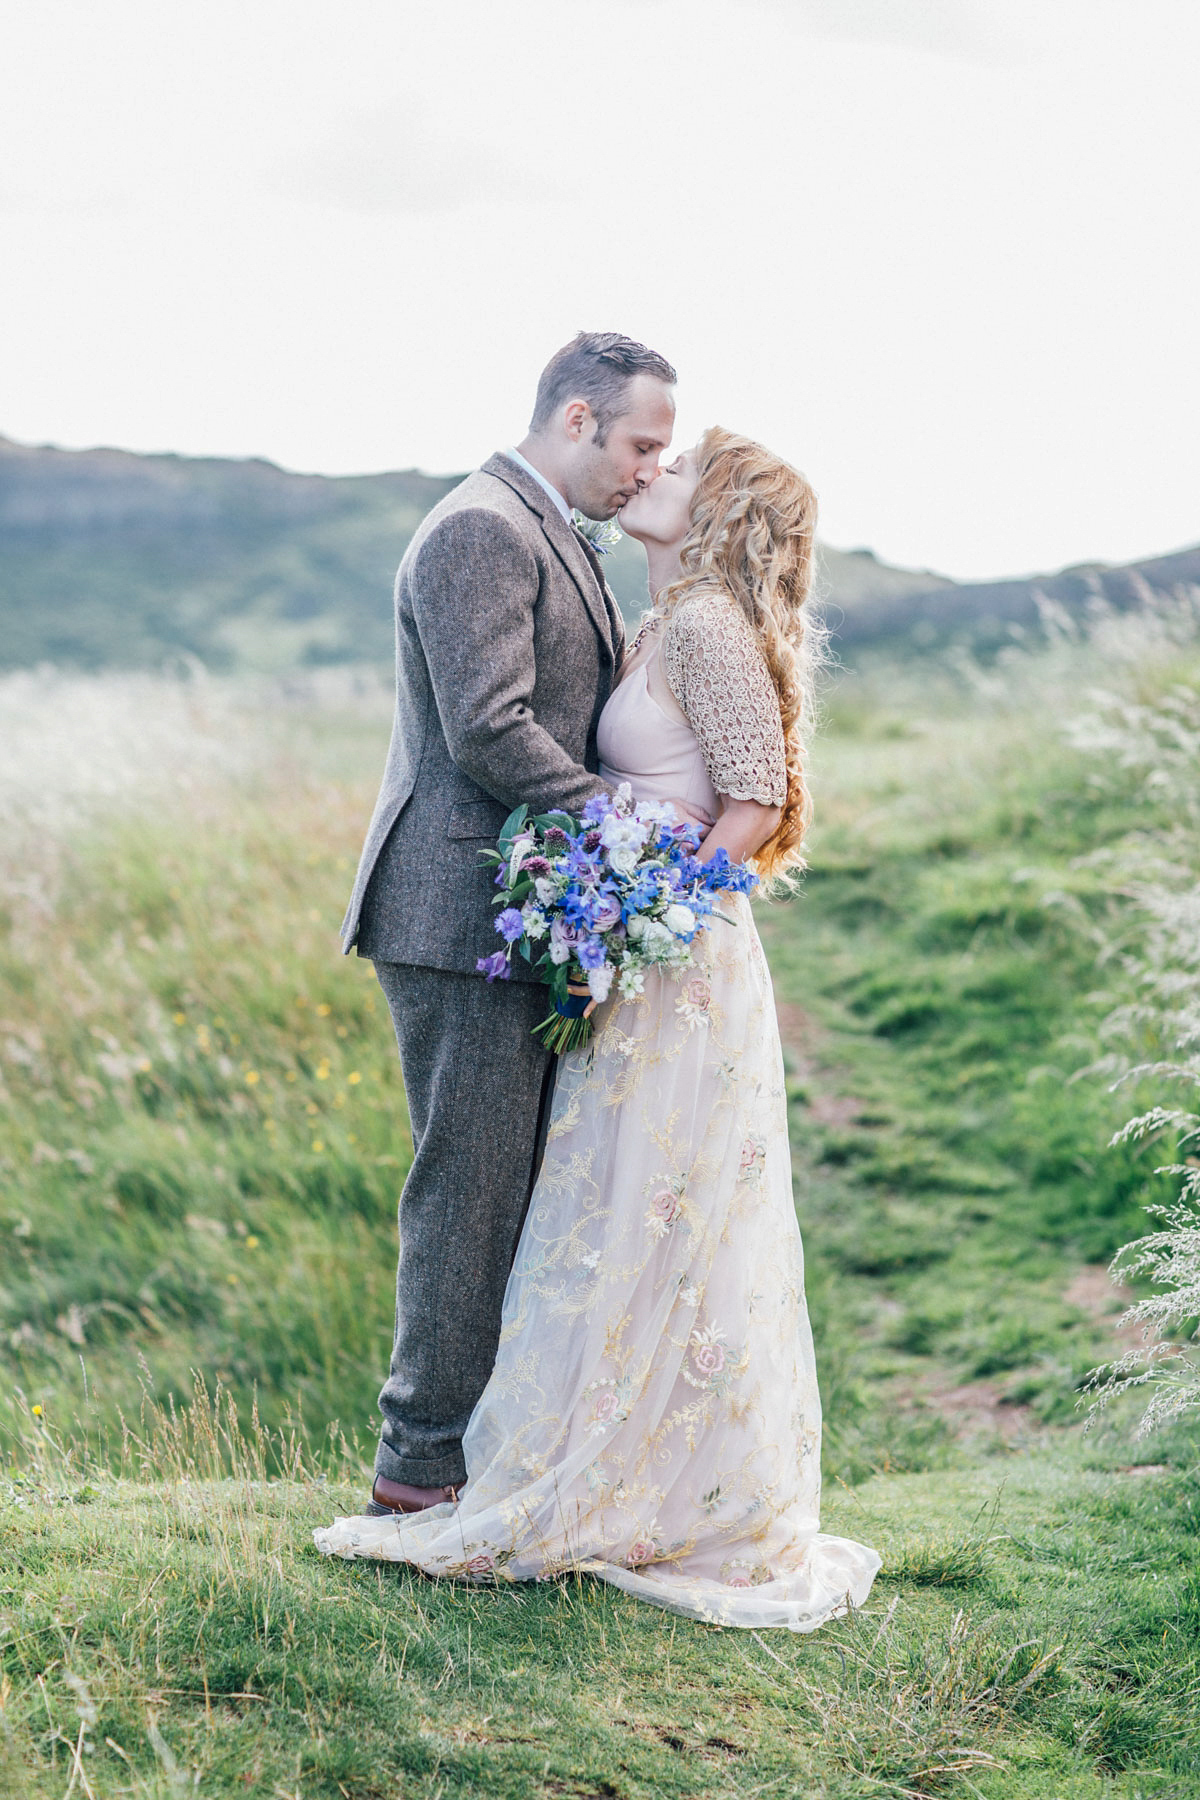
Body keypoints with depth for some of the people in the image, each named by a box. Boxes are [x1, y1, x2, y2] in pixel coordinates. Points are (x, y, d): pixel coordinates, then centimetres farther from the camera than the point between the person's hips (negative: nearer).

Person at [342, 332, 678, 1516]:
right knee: (470, 1192, -4)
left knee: (516, 1193, 13)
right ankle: (422, 1468, 4)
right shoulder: (480, 531, -13)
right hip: (467, 921, -10)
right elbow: (489, 730, -22)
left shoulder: (554, 540, 20)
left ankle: (486, 1446, 21)